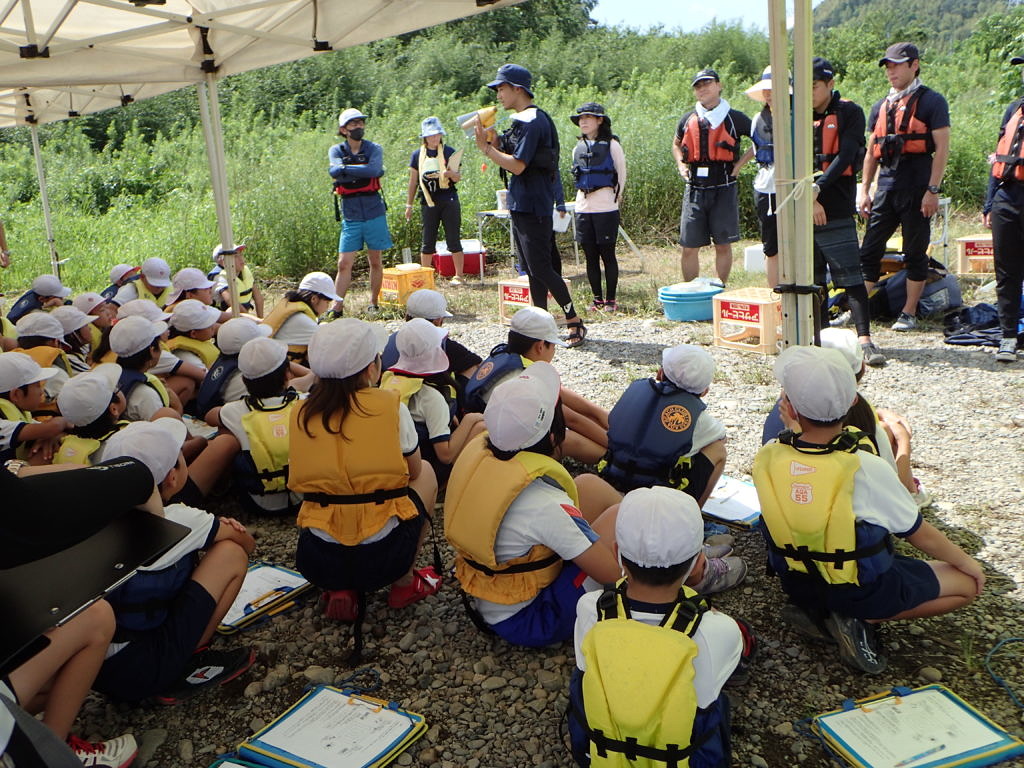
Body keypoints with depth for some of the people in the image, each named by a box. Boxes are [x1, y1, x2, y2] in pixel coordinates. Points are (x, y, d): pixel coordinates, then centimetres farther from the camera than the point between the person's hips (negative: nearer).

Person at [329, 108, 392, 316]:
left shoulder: (374, 149, 2)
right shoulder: (336, 151, 5)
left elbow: (373, 169, -18)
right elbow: (335, 171, -15)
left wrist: (345, 169, -15)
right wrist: (363, 171, -15)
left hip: (374, 212, 0)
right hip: (351, 214, 0)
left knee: (375, 262, 8)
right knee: (344, 264, -4)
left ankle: (374, 304, 20)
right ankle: (337, 307, 0)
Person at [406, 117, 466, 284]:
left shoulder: (449, 152, 3)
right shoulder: (418, 155, 7)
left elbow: (457, 178, 1)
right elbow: (413, 182, 12)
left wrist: (451, 174, -22)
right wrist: (409, 205, 12)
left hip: (449, 201, -2)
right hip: (428, 203, 2)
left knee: (453, 239, 0)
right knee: (428, 242, 5)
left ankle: (458, 275, 7)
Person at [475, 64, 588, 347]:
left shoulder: (533, 122, -15)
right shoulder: (520, 121, 16)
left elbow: (517, 165, -21)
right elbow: (509, 156, 15)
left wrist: (486, 148, -14)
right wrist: (492, 141, 0)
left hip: (533, 207, -10)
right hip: (520, 204, 10)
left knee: (540, 267, -9)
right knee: (532, 267, 12)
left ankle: (575, 321, -2)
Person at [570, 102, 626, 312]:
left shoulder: (611, 145, -3)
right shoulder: (578, 148, 12)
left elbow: (622, 174, 3)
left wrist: (614, 197, 8)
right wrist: (584, 196, 14)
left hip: (606, 208, -5)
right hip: (583, 207, 5)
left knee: (607, 254, -1)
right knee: (590, 256, 7)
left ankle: (610, 300, 6)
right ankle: (597, 299, 15)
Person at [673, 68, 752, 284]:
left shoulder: (734, 118, 0)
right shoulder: (688, 120, 10)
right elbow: (676, 144, 28)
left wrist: (741, 162, 0)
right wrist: (681, 164, 10)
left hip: (724, 188, -2)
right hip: (695, 189, 3)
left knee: (723, 245, 4)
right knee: (689, 248, 2)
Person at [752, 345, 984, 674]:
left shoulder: (766, 458, -19)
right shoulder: (866, 469, -28)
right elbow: (919, 534, -11)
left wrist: (794, 425, 5)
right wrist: (966, 563, 7)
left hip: (798, 585, 5)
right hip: (862, 589, -5)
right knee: (969, 583, 13)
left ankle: (816, 611, 10)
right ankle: (863, 620, -2)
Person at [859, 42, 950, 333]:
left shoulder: (931, 101, -2)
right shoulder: (881, 107, 16)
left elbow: (942, 148, -7)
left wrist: (933, 190, -14)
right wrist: (864, 190, 12)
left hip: (917, 189, -5)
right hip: (886, 188, 5)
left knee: (915, 252, 3)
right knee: (869, 251, 3)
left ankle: (909, 313, 10)